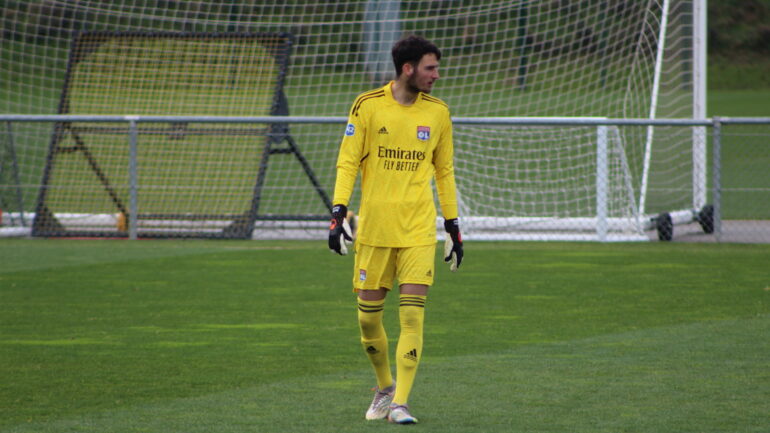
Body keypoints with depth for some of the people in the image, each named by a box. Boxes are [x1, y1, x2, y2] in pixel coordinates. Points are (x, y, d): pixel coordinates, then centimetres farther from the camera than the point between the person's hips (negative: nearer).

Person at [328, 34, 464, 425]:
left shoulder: (437, 112, 7)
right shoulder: (367, 106, -2)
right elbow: (347, 161, 0)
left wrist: (453, 227, 15)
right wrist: (339, 212, -11)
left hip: (419, 230, 1)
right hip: (373, 227, -1)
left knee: (412, 314, -11)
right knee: (368, 316, 4)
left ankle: (399, 403, -7)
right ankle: (385, 387, 29)